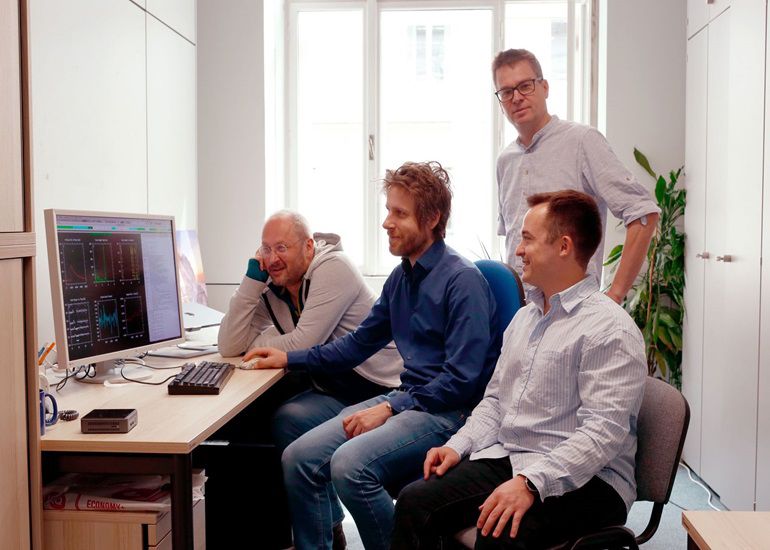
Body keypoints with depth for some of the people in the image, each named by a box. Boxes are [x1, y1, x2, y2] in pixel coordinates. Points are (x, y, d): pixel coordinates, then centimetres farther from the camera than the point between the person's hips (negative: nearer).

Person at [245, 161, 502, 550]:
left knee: (350, 465, -29)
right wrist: (290, 359, 16)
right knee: (299, 458, -6)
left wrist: (389, 409, -19)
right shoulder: (402, 276, 13)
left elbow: (462, 379, -18)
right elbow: (359, 343, 22)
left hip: (449, 412, -8)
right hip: (406, 398, 8)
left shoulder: (463, 280, -13)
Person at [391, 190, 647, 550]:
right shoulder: (524, 317, 16)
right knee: (414, 501, -14)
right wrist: (458, 446, 5)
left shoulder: (610, 328, -12)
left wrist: (530, 482, -29)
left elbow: (603, 431, -21)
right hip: (505, 459, 7)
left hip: (584, 480, -7)